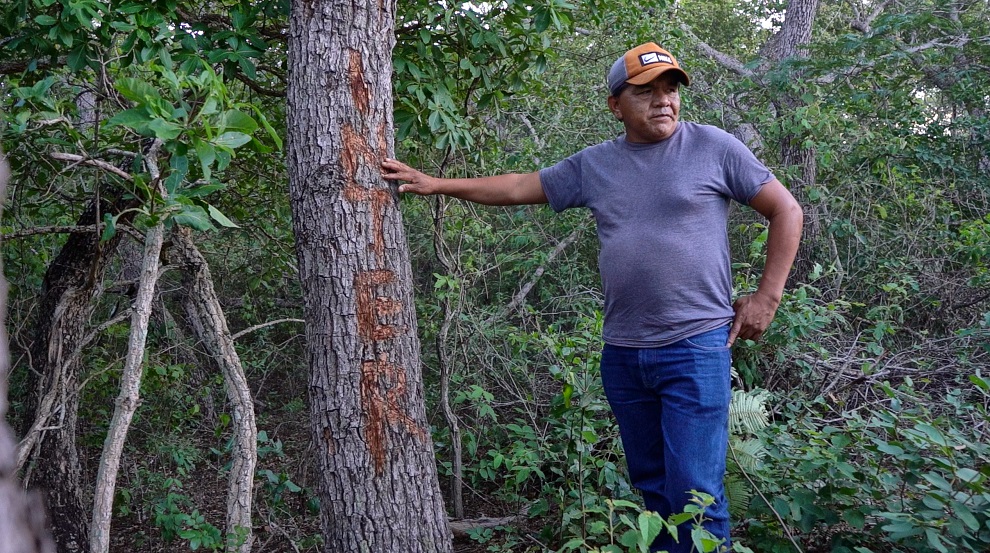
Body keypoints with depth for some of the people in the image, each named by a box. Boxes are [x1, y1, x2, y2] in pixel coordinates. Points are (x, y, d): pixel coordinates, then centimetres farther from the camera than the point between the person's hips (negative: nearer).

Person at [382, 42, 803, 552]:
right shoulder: (594, 165, 10)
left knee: (695, 492, -8)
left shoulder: (712, 147, -2)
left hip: (696, 348, -4)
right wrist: (437, 184, 11)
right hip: (622, 353, 5)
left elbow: (786, 211, 3)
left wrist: (767, 296, -3)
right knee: (650, 486, 14)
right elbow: (518, 187, 16)